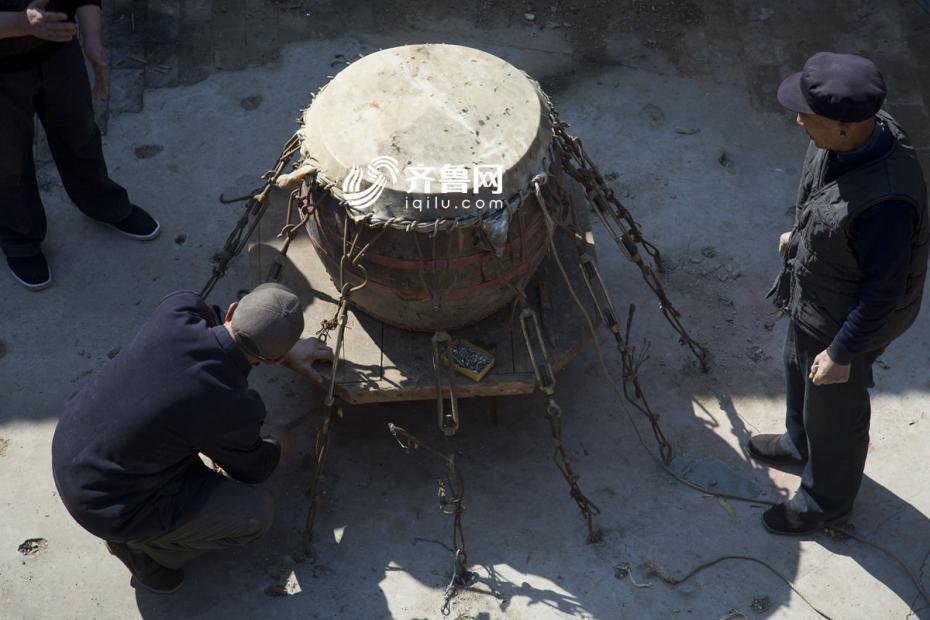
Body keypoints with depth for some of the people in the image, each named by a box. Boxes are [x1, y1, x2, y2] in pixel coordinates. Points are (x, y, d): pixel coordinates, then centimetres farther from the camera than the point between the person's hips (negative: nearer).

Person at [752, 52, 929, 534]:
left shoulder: (884, 200, -43)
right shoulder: (856, 135, -17)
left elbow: (885, 288, -30)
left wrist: (842, 353, -19)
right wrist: (800, 235, 21)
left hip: (845, 319, -8)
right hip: (809, 296, 8)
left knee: (832, 410, 17)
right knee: (798, 371, 32)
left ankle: (826, 500, 45)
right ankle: (800, 444, 62)